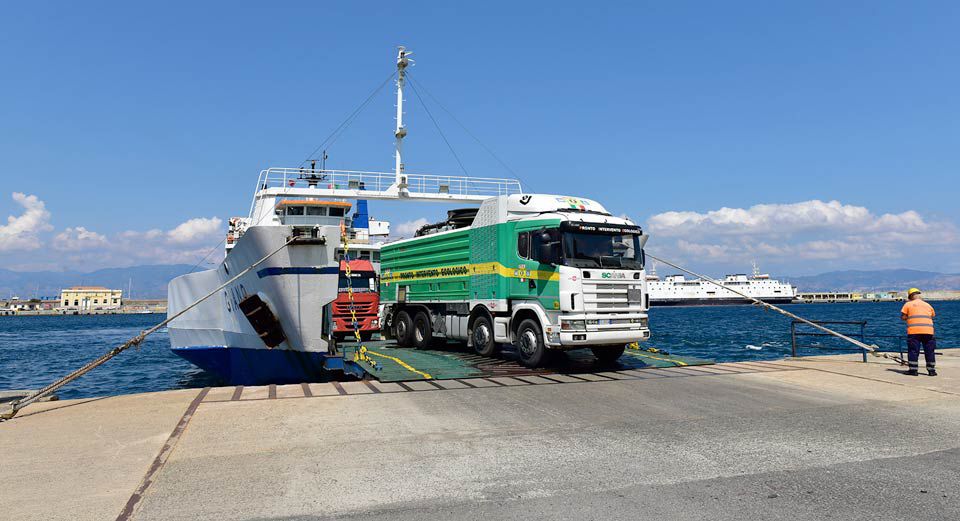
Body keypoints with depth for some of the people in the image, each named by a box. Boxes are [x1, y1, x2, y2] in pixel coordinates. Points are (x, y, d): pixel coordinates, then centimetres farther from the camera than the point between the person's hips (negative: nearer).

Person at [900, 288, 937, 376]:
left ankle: (913, 370, 1)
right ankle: (931, 370, 12)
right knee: (929, 351, 9)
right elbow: (933, 316, 21)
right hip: (928, 331, 3)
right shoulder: (928, 305, 15)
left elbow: (903, 317, 2)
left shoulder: (908, 304, 5)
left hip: (914, 331, -3)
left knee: (913, 350, 1)